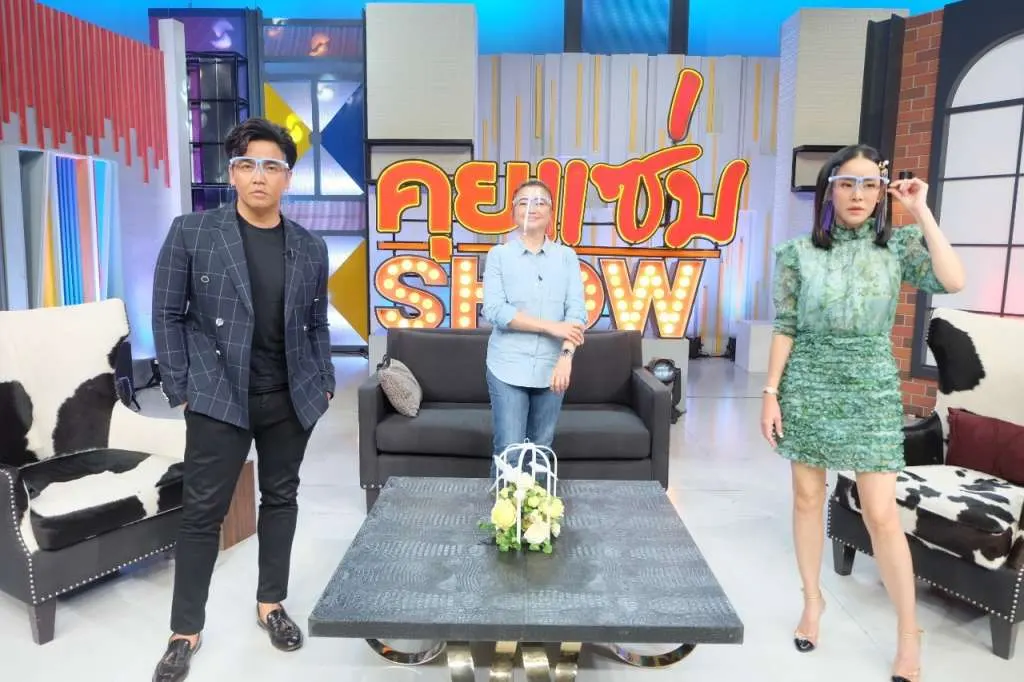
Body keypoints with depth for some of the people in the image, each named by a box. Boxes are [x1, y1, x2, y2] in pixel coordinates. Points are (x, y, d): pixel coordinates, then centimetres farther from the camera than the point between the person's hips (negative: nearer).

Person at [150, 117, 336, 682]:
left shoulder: (310, 249, 5)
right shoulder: (191, 232, -4)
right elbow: (168, 315, -2)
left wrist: (324, 384, 5)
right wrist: (180, 389, -6)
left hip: (292, 400, 3)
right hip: (218, 398, -3)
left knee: (280, 499, 13)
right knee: (202, 510, 5)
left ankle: (271, 604, 32)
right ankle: (185, 631, 22)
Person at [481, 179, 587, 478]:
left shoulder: (566, 257, 7)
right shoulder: (498, 255, 1)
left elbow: (577, 311, -2)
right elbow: (495, 311, -11)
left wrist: (566, 355, -18)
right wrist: (552, 327, -15)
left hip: (550, 367, 2)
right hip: (508, 367, -2)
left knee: (542, 450, 11)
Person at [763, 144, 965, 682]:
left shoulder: (897, 247, 1)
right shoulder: (799, 253, -1)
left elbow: (953, 282, -17)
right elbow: (785, 329, -1)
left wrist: (921, 214, -12)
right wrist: (771, 393, -5)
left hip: (871, 390, 0)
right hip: (808, 387, 1)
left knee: (881, 513, -1)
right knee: (807, 497, 10)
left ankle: (908, 633, 17)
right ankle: (813, 599, 30)